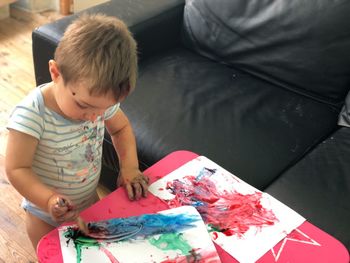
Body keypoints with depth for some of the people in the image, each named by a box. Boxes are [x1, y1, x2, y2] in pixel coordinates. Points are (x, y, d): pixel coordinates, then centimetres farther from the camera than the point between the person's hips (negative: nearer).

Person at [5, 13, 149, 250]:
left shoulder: (101, 98, -18)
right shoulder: (32, 115, -34)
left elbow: (121, 128, 1)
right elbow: (16, 169, -28)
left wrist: (129, 166, -14)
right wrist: (49, 200, -43)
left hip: (90, 201, 5)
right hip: (46, 213, -4)